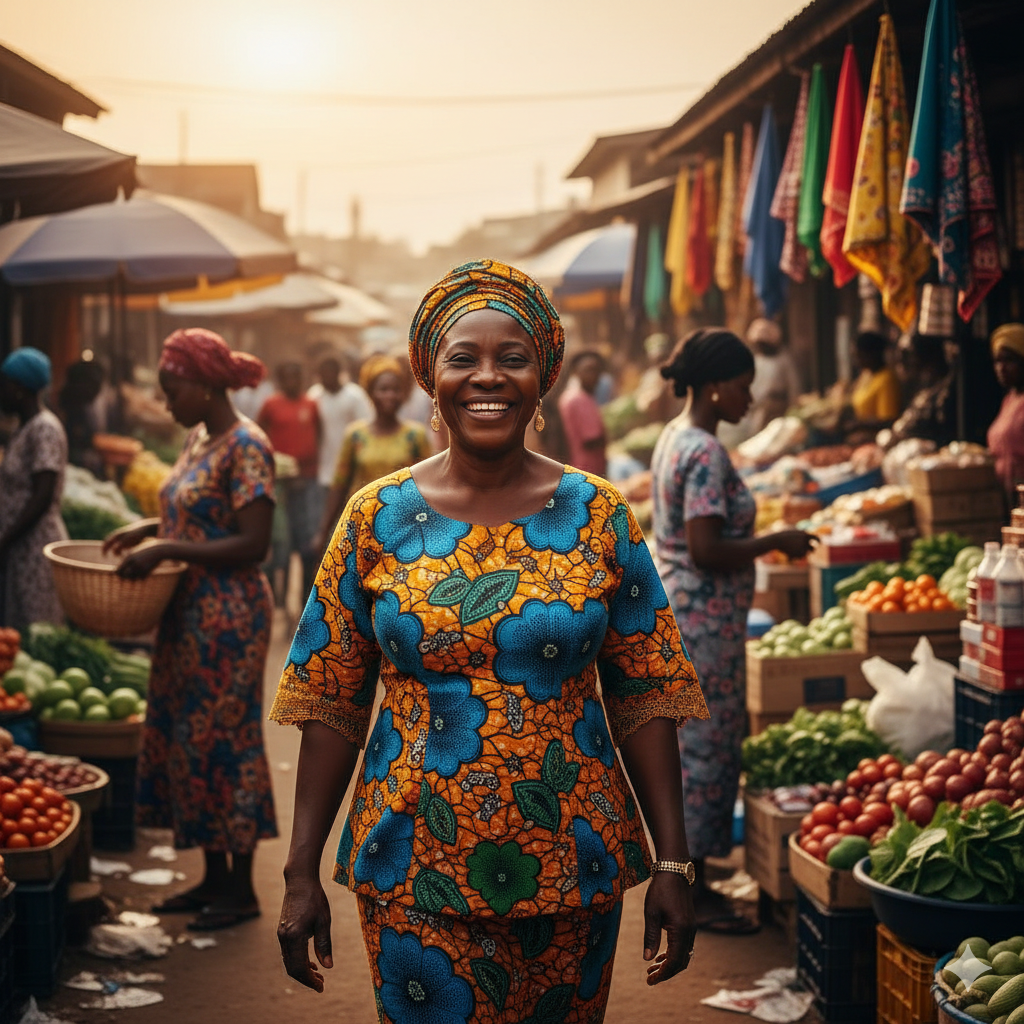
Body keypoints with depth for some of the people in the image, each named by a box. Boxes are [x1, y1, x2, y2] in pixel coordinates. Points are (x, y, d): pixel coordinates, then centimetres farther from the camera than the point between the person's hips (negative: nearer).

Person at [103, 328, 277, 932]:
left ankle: (242, 889, 10)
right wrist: (152, 529, 6)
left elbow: (252, 544, -20)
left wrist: (166, 550, -22)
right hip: (190, 612, 9)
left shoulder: (246, 446, -16)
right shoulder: (199, 439, 12)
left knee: (224, 741, -2)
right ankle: (214, 877, 23)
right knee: (183, 739, 12)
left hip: (229, 616, -9)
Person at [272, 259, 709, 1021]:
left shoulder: (600, 517, -2)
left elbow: (645, 698, -1)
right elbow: (332, 703, -1)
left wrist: (673, 864, -5)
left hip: (570, 866, 1)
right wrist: (302, 873, -4)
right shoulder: (379, 517, -2)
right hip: (414, 871, -1)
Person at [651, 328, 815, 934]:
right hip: (706, 622, -10)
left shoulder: (676, 438, 11)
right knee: (708, 748, -2)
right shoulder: (706, 452, -20)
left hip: (680, 614, 10)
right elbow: (706, 551, -25)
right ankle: (691, 893, 7)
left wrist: (763, 542, 15)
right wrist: (776, 542, -14)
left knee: (691, 747, 17)